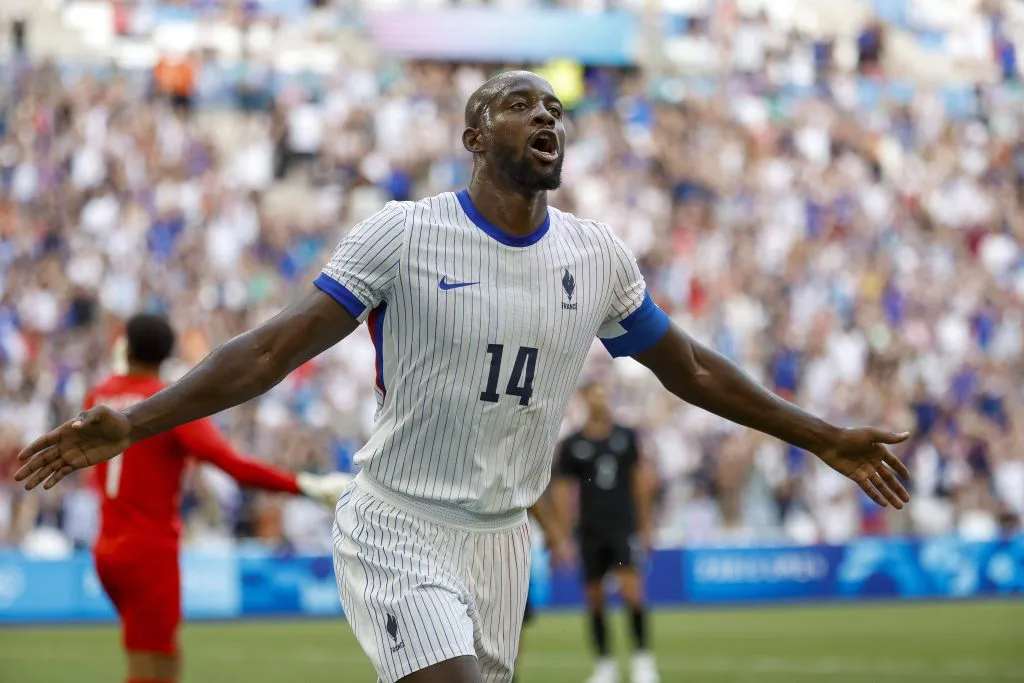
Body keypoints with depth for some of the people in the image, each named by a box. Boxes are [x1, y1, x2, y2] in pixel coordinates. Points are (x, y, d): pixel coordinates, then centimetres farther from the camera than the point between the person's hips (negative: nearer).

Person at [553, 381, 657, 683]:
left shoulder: (627, 437, 5)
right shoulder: (572, 445, 1)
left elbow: (640, 480, 12)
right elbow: (562, 489, 5)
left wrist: (645, 524, 11)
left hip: (625, 527, 0)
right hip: (591, 531, 0)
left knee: (631, 589, -13)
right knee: (595, 598, 4)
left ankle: (643, 657, -4)